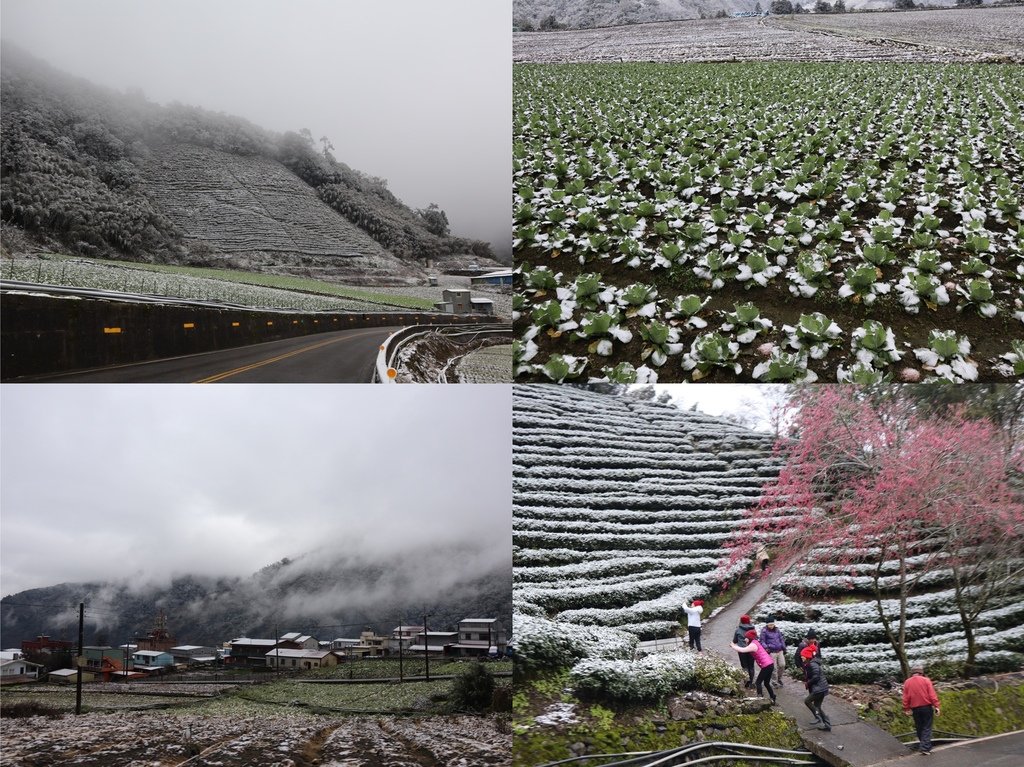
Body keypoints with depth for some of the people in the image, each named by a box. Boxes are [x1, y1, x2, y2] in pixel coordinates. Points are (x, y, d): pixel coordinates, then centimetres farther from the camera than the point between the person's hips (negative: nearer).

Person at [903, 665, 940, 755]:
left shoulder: (907, 682, 3)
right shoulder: (926, 680, -4)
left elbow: (905, 698, 3)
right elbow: (932, 695, -10)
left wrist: (906, 709, 8)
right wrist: (936, 706, -9)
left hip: (915, 709, 2)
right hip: (927, 707, -2)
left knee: (919, 728, 15)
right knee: (927, 728, 1)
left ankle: (923, 745, 24)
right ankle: (925, 747, -8)